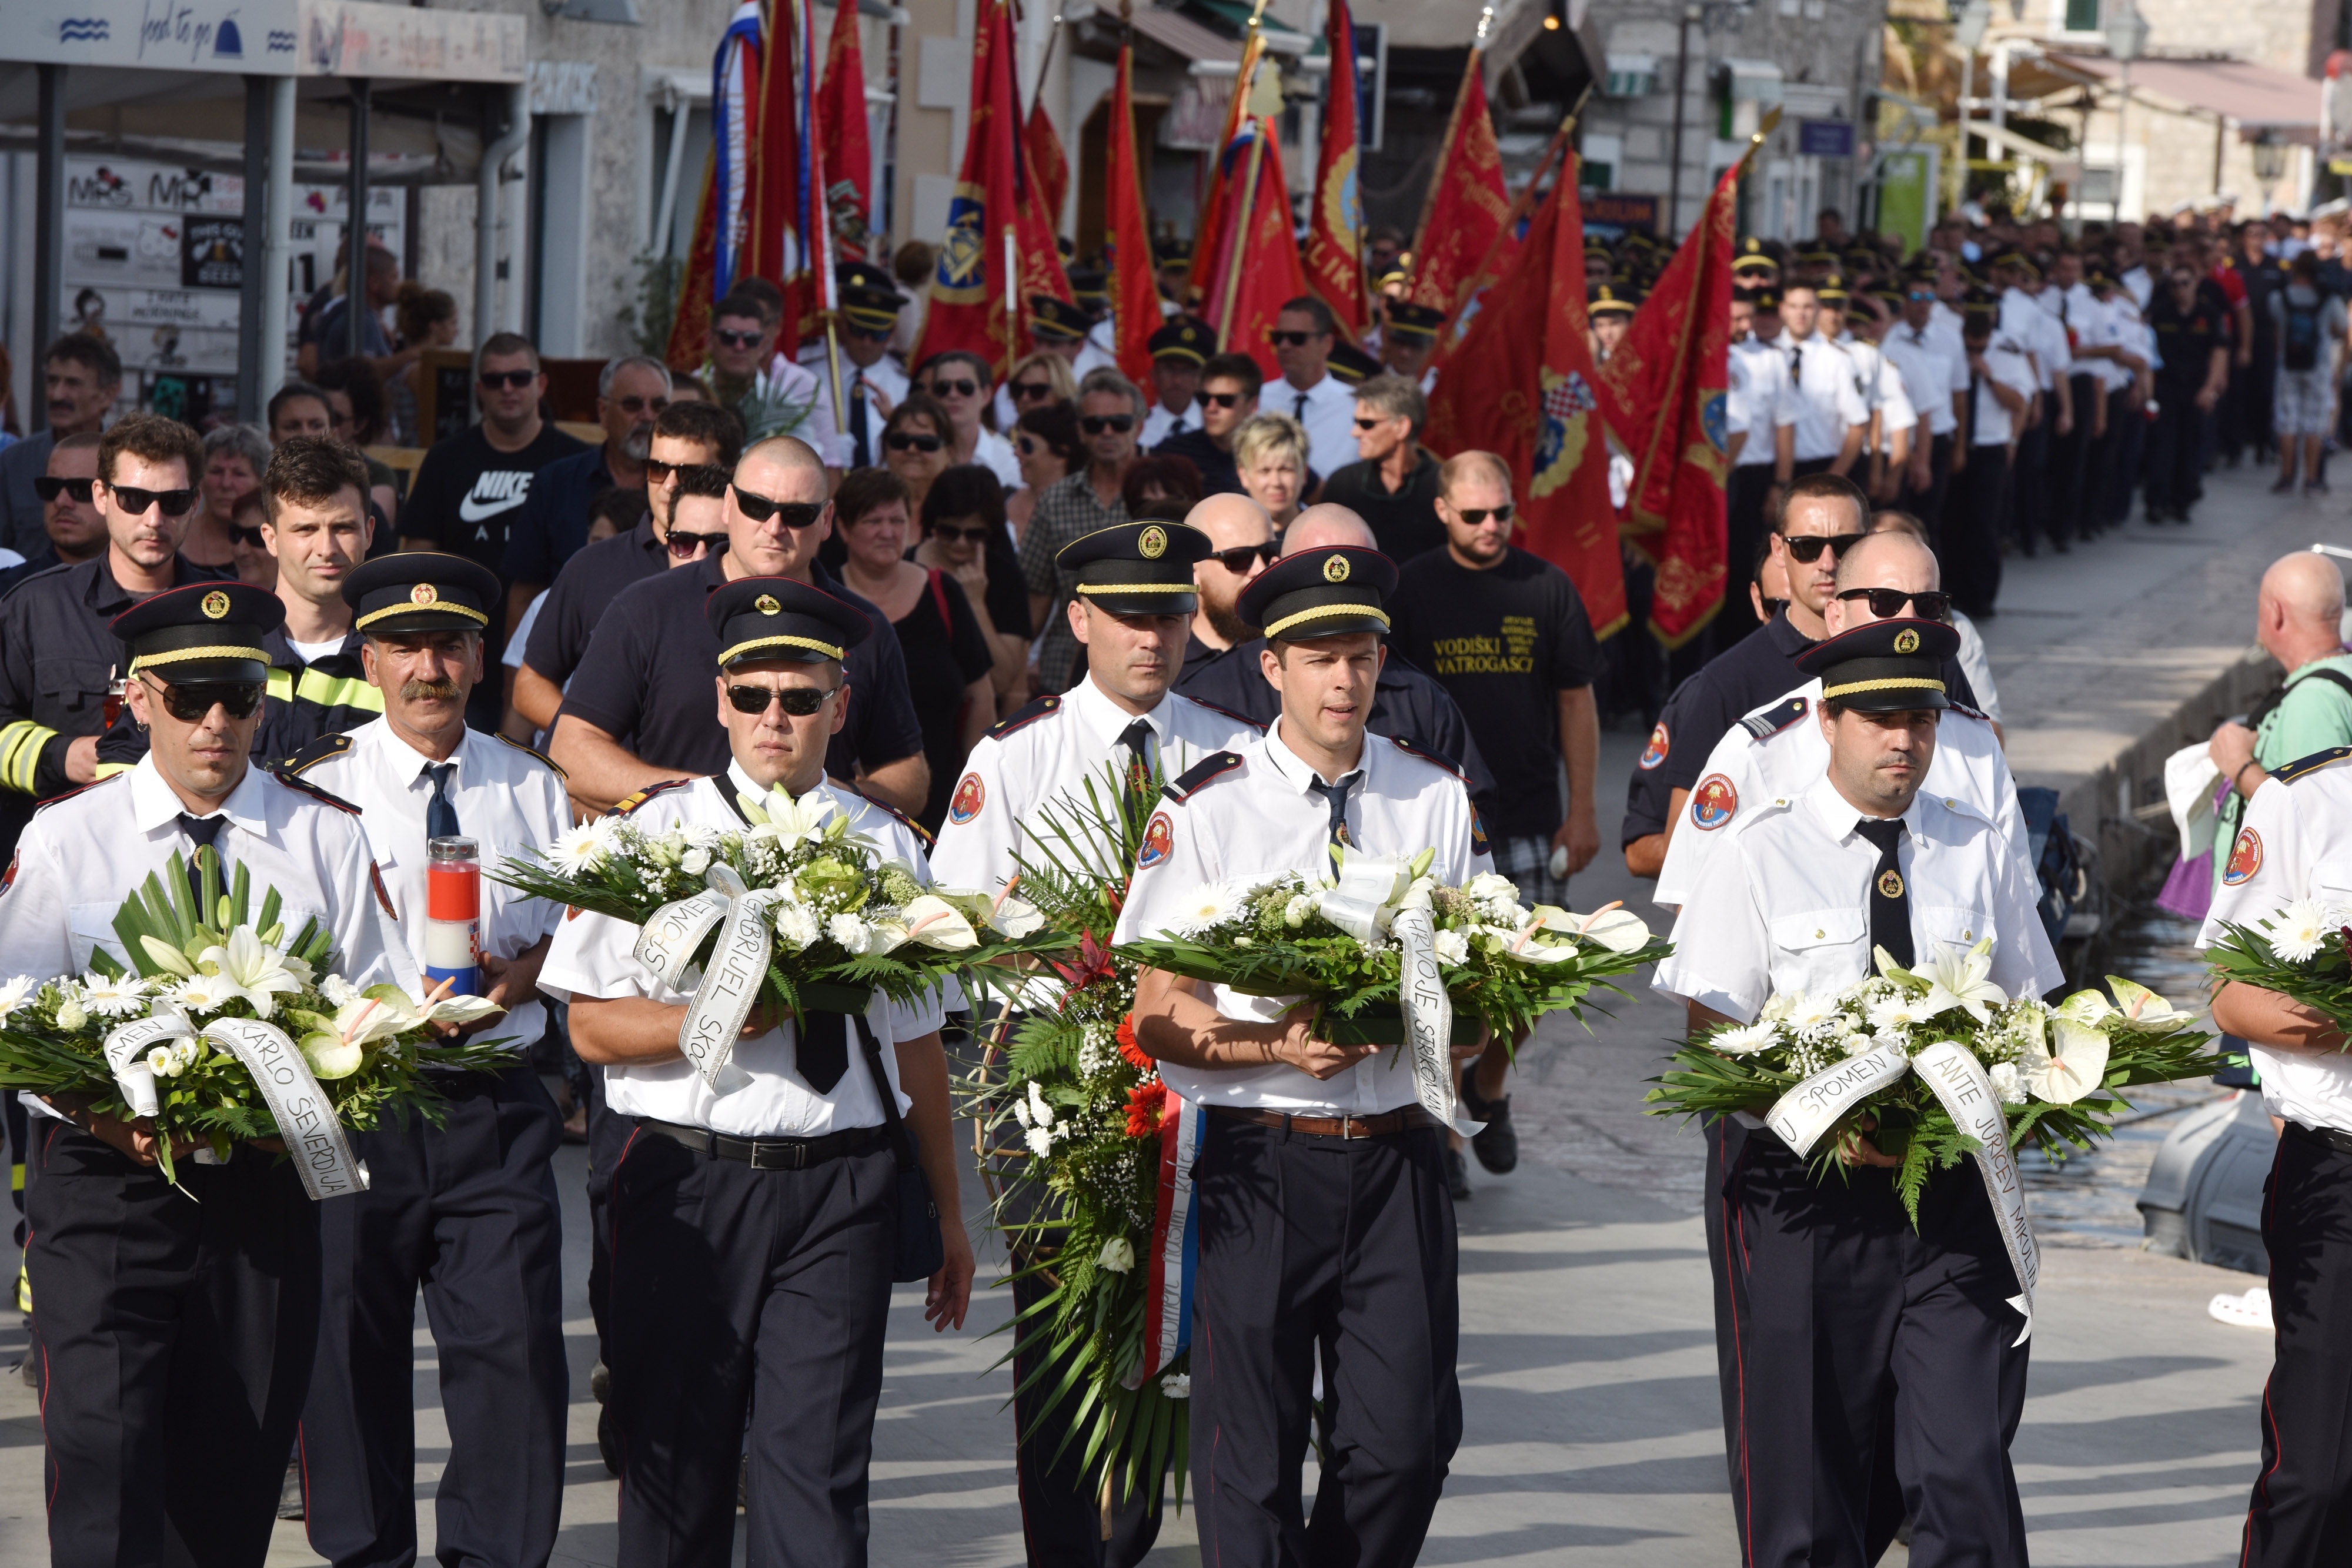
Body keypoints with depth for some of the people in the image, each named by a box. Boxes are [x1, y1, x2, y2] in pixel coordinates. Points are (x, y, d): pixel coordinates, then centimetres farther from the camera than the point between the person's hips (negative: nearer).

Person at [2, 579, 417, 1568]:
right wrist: (104, 1115, -18)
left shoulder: (327, 839, 7)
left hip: (263, 1186, 2)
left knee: (233, 1484, 5)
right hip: (105, 1189, -2)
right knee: (104, 1454, -16)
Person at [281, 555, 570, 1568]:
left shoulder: (532, 789, 12)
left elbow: (575, 930, 17)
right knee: (351, 1347, 2)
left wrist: (516, 976, -5)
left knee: (514, 1343, -5)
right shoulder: (319, 787, 1)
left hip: (497, 1108, 2)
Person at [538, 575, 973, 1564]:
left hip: (841, 1185, 1)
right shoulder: (656, 835, 5)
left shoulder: (887, 849, 11)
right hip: (689, 1177, -1)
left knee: (817, 1460, -5)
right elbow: (592, 1029, -1)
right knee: (677, 1456, 3)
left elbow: (918, 1046, 16)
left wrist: (947, 1218, 17)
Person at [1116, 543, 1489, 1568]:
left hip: (1394, 1158, 3)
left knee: (1405, 1439, -2)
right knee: (1251, 1455, -1)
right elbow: (1157, 1018, -2)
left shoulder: (1438, 801, 10)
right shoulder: (1205, 809, -1)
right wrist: (1279, 1046, -19)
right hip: (1259, 1162, -3)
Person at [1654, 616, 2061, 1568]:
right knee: (1808, 1477, 2)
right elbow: (1712, 1035, -4)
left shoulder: (1979, 854, 10)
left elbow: (2033, 1016, 15)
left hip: (1953, 1193, 2)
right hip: (1801, 1195, -2)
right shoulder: (1761, 856, 0)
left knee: (1967, 1461, -8)